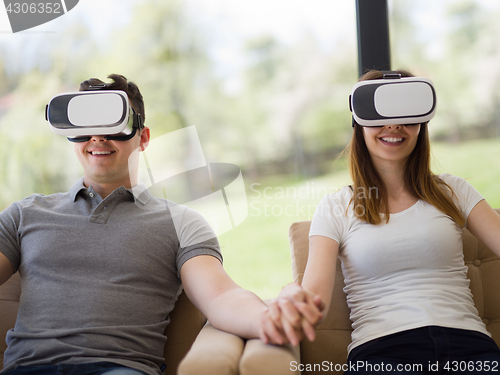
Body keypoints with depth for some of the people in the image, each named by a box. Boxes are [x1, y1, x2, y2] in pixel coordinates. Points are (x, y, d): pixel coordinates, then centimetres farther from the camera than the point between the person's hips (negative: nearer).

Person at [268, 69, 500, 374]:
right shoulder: (336, 208, 9)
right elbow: (316, 293, -6)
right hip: (380, 349, -2)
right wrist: (293, 299, -28)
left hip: (469, 347, 2)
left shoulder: (452, 192, 17)